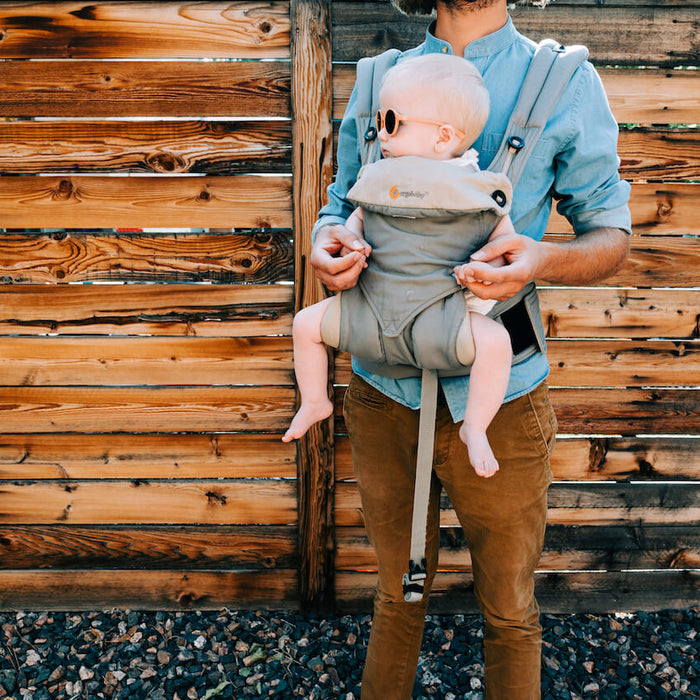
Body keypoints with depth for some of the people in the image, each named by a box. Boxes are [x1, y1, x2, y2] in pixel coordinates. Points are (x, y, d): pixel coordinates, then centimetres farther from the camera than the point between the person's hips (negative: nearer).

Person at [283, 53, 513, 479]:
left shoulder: (474, 188, -7)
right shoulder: (380, 179, 4)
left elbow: (505, 238, -1)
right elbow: (358, 216, 17)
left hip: (441, 311, -4)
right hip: (373, 303, 4)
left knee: (494, 341, -28)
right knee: (307, 322, 1)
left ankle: (474, 428, -6)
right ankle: (315, 402, 23)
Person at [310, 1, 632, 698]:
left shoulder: (566, 83, 1)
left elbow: (611, 233, 2)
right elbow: (340, 203, 15)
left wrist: (542, 259, -22)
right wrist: (327, 243, -11)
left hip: (496, 401, -1)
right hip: (383, 395, 2)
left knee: (509, 613, 16)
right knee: (396, 595, 21)